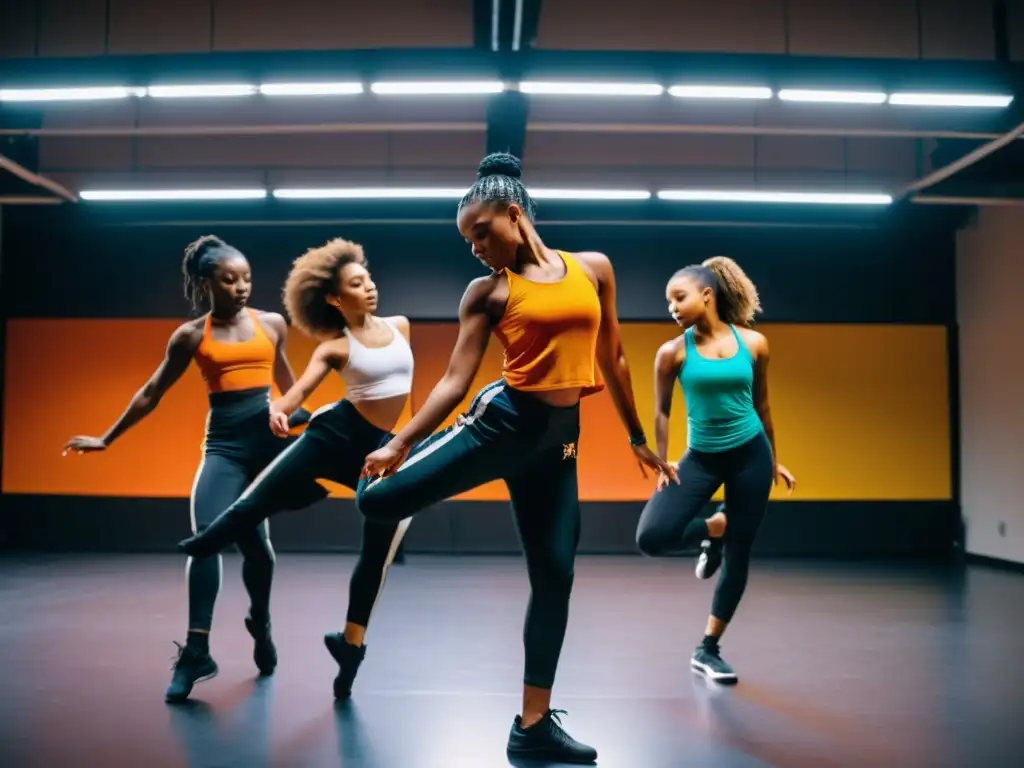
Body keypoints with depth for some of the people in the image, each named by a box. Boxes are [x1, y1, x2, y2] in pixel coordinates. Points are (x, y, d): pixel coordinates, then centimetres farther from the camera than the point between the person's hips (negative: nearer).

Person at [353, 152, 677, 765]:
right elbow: (456, 379, -4)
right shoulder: (488, 291, 1)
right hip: (504, 420, -2)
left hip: (560, 438, 2)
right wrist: (399, 444, -13)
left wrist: (638, 437, 18)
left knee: (555, 577, 4)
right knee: (379, 500, -16)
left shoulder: (593, 268, 8)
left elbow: (612, 360, 14)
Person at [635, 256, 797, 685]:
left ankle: (708, 650, 20)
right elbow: (661, 411, 1)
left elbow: (761, 404, 8)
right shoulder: (673, 351, -7)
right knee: (651, 538, -19)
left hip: (749, 454, 1)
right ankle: (713, 530, 13)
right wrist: (662, 463, -2)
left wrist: (774, 459, 15)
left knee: (738, 557, 4)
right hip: (701, 456, 0)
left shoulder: (753, 343, -3)